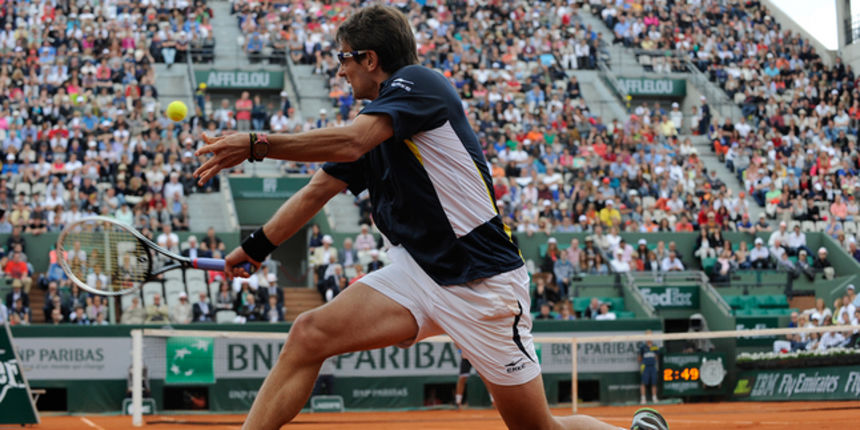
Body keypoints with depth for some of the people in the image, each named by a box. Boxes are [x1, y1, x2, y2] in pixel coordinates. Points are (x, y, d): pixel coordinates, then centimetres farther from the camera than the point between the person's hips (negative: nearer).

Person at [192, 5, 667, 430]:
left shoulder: (418, 82, -12)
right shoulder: (371, 118, 14)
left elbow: (349, 144, -26)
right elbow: (318, 189, 22)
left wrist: (255, 145, -23)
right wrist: (255, 246, 20)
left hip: (482, 281, -8)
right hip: (416, 270, 8)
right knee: (309, 334, -11)